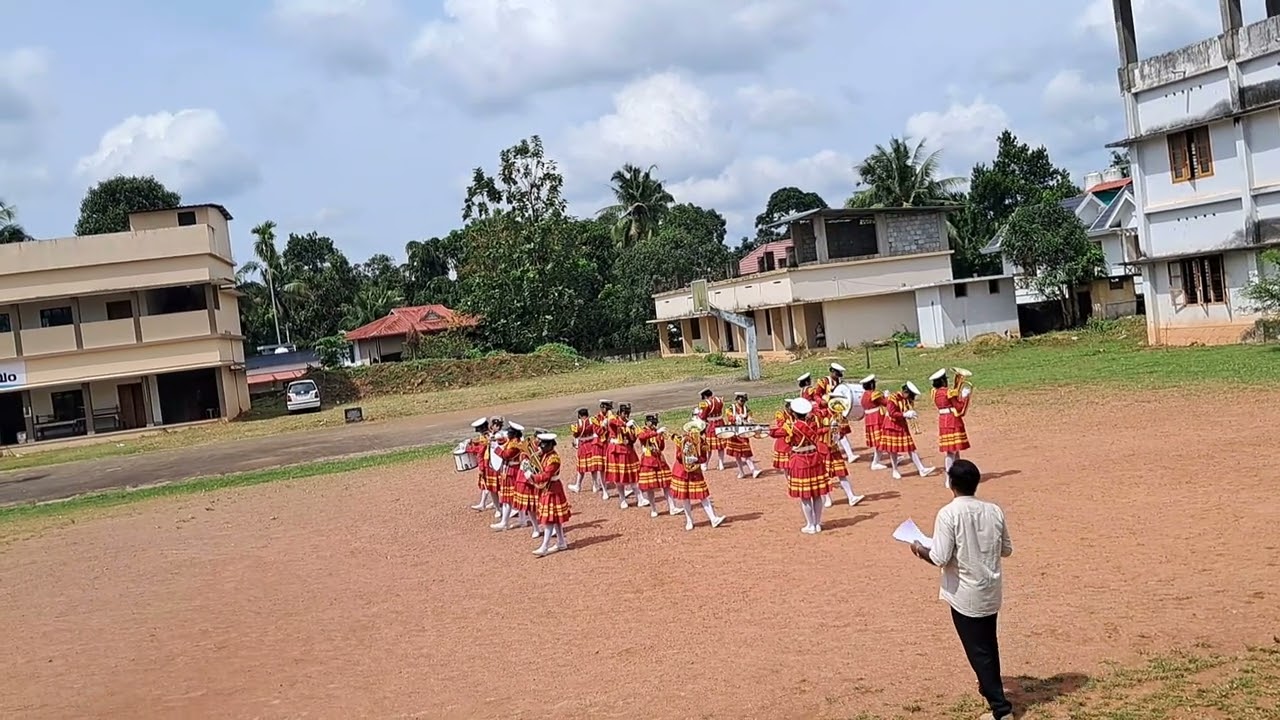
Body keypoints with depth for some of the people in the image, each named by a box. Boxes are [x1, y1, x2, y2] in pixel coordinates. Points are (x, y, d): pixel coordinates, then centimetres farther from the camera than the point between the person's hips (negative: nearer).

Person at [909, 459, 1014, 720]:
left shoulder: (949, 513, -20)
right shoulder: (994, 511, -3)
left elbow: (940, 558, -21)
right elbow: (1006, 550, 7)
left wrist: (920, 549, -3)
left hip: (965, 595, -6)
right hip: (992, 591, 6)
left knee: (977, 650, 4)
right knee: (989, 643, 25)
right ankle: (990, 686, 45)